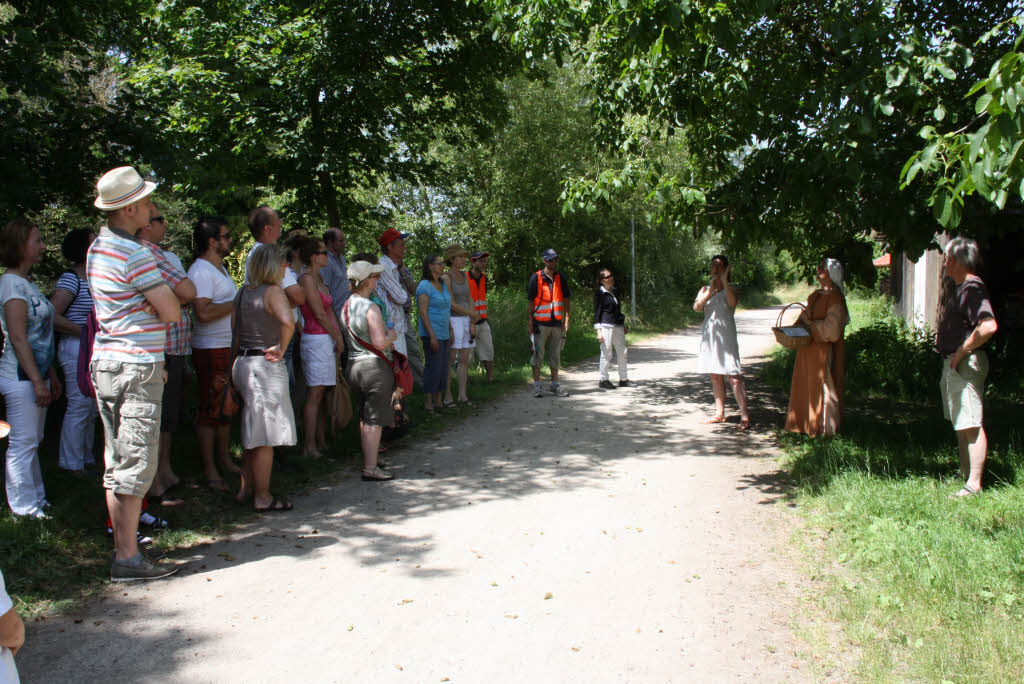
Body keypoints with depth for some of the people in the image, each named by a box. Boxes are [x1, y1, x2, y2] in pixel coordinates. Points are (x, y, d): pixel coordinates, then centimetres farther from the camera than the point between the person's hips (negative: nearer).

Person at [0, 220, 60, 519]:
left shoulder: (27, 282, 15)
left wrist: (51, 375, 21)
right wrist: (38, 381, -20)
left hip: (36, 374, 9)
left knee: (32, 441, 15)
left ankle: (37, 499, 24)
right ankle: (25, 508, 6)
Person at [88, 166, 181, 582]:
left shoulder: (98, 248, 14)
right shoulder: (134, 254, -16)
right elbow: (171, 313, -17)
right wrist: (165, 294, 3)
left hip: (105, 361, 9)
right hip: (136, 367, -9)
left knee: (117, 462, 14)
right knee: (136, 464, -4)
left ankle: (122, 541, 24)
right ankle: (128, 559, 1)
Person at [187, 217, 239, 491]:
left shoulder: (219, 268, 17)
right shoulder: (200, 271, -15)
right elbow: (204, 312, -26)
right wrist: (237, 303, -18)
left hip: (229, 347, 10)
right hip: (211, 349, -10)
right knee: (210, 409, -4)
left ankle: (224, 460, 26)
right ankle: (209, 470, 3)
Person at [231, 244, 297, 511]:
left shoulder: (244, 291, 10)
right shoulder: (273, 291, -14)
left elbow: (234, 327, 16)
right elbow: (288, 322, -32)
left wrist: (235, 361, 22)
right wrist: (281, 349, -18)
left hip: (243, 363, 8)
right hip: (265, 367, -8)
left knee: (252, 433, 19)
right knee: (265, 437, 1)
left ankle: (245, 489, 29)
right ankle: (262, 498, 9)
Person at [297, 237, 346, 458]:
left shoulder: (318, 278, 15)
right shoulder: (306, 279, -13)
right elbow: (320, 314, -14)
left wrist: (339, 336, 6)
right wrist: (338, 340, -7)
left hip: (328, 339, 9)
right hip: (316, 340, -9)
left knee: (323, 394, 11)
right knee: (314, 394, -6)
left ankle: (321, 442, 17)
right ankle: (309, 447, -1)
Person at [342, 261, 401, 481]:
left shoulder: (346, 306, 9)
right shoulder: (370, 308, -18)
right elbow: (379, 341, -25)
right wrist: (392, 336, -4)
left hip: (354, 365, 9)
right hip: (374, 367, -9)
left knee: (364, 419, 18)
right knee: (374, 421, -2)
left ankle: (368, 461, 28)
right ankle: (370, 469, 1)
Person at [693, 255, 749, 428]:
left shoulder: (729, 289, 1)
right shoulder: (705, 289, 13)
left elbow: (732, 302, -22)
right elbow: (697, 307, -5)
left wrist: (724, 280, -18)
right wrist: (711, 290, -14)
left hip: (726, 336, -5)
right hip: (709, 336, 5)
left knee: (733, 376, -12)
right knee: (715, 377, 10)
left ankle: (744, 415, -12)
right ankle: (720, 413, 19)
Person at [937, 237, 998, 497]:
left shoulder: (972, 289, -18)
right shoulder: (962, 288, 15)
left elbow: (988, 326, -32)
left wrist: (961, 352, -23)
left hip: (966, 365, -11)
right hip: (954, 363, 11)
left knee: (971, 424, -8)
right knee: (961, 422, 18)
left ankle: (974, 485, -6)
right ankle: (965, 473, 28)